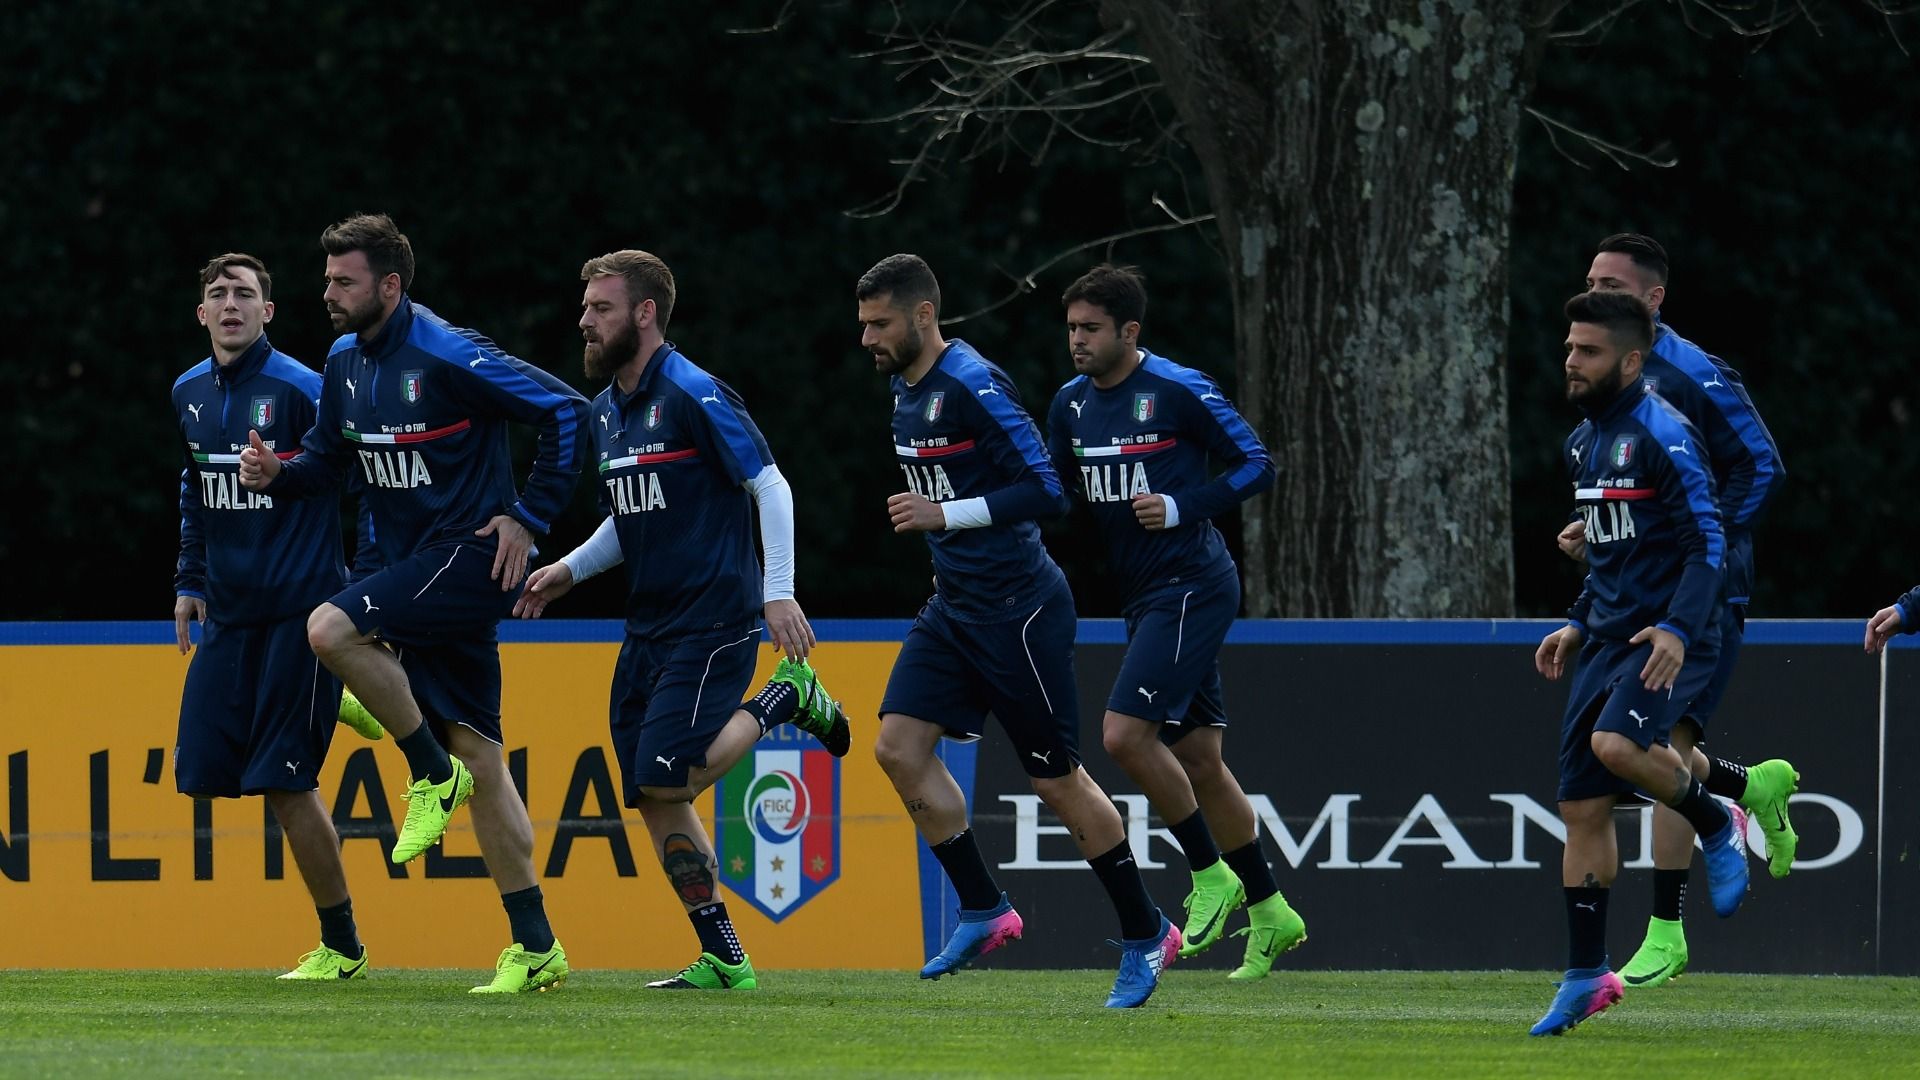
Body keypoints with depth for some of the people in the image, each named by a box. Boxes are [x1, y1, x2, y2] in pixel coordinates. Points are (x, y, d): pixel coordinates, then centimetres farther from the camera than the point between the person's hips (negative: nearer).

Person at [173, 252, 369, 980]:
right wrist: (189, 580, 20)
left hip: (298, 612, -7)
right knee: (204, 770, 1)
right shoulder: (190, 394, 11)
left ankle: (342, 949, 3)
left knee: (285, 782, -10)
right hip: (228, 612, 7)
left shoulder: (300, 391, -11)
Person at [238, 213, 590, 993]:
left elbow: (565, 411, -15)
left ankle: (432, 774, -8)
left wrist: (528, 517, -14)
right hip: (411, 568, 8)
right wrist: (277, 475, -1)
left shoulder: (447, 356, -16)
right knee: (477, 758, 5)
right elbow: (327, 458, 21)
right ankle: (536, 948, 7)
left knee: (330, 629, -26)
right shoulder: (346, 362, 8)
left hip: (471, 554, -8)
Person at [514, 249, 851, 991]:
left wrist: (778, 591, -19)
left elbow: (770, 487, -13)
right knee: (654, 799, 2)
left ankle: (787, 697, 5)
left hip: (712, 620, -8)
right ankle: (723, 961, 8)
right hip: (648, 627, 8)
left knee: (667, 782, -17)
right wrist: (570, 570, 7)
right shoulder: (605, 412, 13)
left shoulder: (694, 396, -13)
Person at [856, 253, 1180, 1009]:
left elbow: (1046, 490, -22)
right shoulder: (906, 388, 10)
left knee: (1056, 778, -2)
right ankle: (983, 911, 4)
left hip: (1017, 607, -9)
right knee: (899, 745, -5)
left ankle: (1145, 934, 12)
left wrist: (946, 515, -23)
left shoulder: (975, 387, -18)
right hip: (953, 606, 9)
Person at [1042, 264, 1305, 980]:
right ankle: (1269, 913, 19)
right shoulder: (1071, 404, 9)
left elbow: (1256, 465, -8)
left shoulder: (1178, 391, -11)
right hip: (1143, 596, 8)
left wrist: (1181, 508, -19)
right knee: (1198, 760, 9)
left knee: (1125, 733, -17)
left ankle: (1210, 874, -1)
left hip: (1191, 587, -8)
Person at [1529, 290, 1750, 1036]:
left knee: (1615, 743, -33)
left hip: (1669, 641, -8)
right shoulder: (1585, 442, 15)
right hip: (1609, 640, 8)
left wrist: (1678, 629, -28)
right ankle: (1586, 977, 8)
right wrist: (1578, 626, 20)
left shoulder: (1661, 435, -12)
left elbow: (1706, 544, -17)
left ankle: (1717, 828, -5)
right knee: (1581, 806, 2)